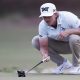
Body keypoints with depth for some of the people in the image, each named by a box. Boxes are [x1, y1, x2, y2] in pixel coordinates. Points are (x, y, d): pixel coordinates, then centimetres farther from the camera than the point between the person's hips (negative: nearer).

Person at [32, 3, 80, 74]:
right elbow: (43, 46, -19)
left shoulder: (68, 17, -27)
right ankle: (63, 63, -3)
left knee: (74, 38, -40)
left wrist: (68, 31, -44)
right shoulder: (42, 25, -16)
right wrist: (45, 55, -40)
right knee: (35, 41, -11)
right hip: (60, 46, 5)